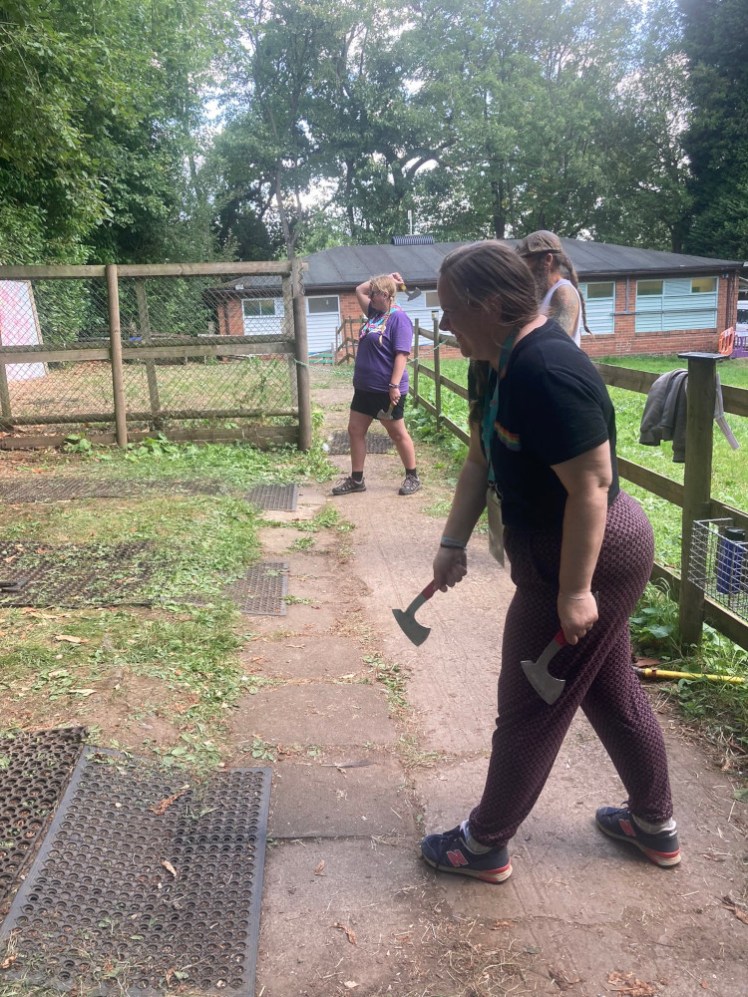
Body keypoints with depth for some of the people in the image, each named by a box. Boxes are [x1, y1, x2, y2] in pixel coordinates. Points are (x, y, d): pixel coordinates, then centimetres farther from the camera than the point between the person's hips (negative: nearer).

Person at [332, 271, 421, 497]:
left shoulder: (398, 318, -15)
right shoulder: (374, 312, 10)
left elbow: (401, 354, -21)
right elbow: (359, 290, 24)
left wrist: (395, 386, -25)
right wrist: (383, 279, 13)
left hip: (386, 389, -9)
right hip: (364, 387, 9)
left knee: (397, 434, 4)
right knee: (355, 430, 9)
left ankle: (412, 477, 18)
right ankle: (356, 480, 18)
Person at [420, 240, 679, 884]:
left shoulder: (546, 371, -27)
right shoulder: (494, 364, 4)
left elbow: (591, 484, -28)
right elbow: (480, 461, 8)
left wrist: (575, 590, -24)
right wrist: (453, 543, 3)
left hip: (589, 558, -10)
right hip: (601, 550, 10)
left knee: (529, 711, 6)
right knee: (613, 690, 23)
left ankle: (485, 845, 27)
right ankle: (656, 827, 43)